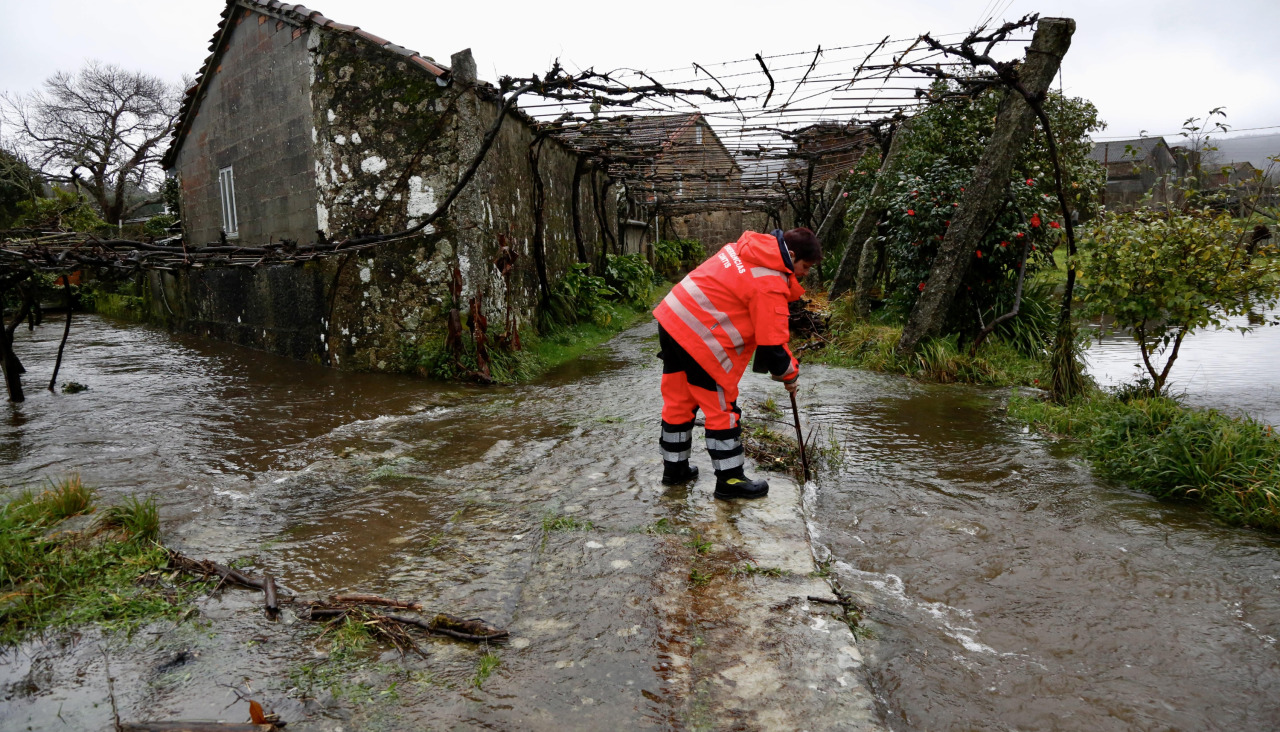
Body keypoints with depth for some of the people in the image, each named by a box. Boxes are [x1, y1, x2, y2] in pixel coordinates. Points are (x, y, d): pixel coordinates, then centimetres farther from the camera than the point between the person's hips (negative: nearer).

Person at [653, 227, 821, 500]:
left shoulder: (748, 249, 11)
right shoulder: (770, 284, -17)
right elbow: (771, 345, -15)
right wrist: (789, 373, 4)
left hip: (672, 320, 10)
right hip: (700, 341, -9)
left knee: (679, 401, 20)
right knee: (723, 409, 4)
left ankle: (674, 467, 34)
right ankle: (730, 480, 14)